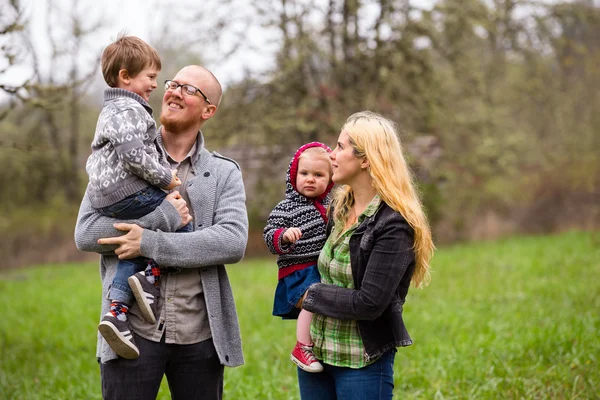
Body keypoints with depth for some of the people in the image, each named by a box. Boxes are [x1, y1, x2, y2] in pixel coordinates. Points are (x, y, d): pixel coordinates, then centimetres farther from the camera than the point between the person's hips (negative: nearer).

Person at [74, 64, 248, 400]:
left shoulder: (225, 173, 5)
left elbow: (234, 242, -11)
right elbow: (85, 233, -5)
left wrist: (150, 242, -17)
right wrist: (164, 217, -13)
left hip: (200, 336, 1)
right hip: (133, 332, -1)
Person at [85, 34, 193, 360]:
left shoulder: (110, 111, 25)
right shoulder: (128, 109, -11)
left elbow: (94, 158, 32)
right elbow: (133, 155, -23)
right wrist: (165, 177, -13)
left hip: (104, 200, 10)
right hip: (128, 191, -10)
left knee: (134, 250, 12)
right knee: (183, 219, -5)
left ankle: (116, 311, 1)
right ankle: (150, 277, -10)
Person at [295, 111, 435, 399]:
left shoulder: (394, 224, -17)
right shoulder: (339, 208, 6)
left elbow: (369, 303, -22)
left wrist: (310, 296, -11)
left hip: (363, 362, -7)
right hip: (315, 353, 7)